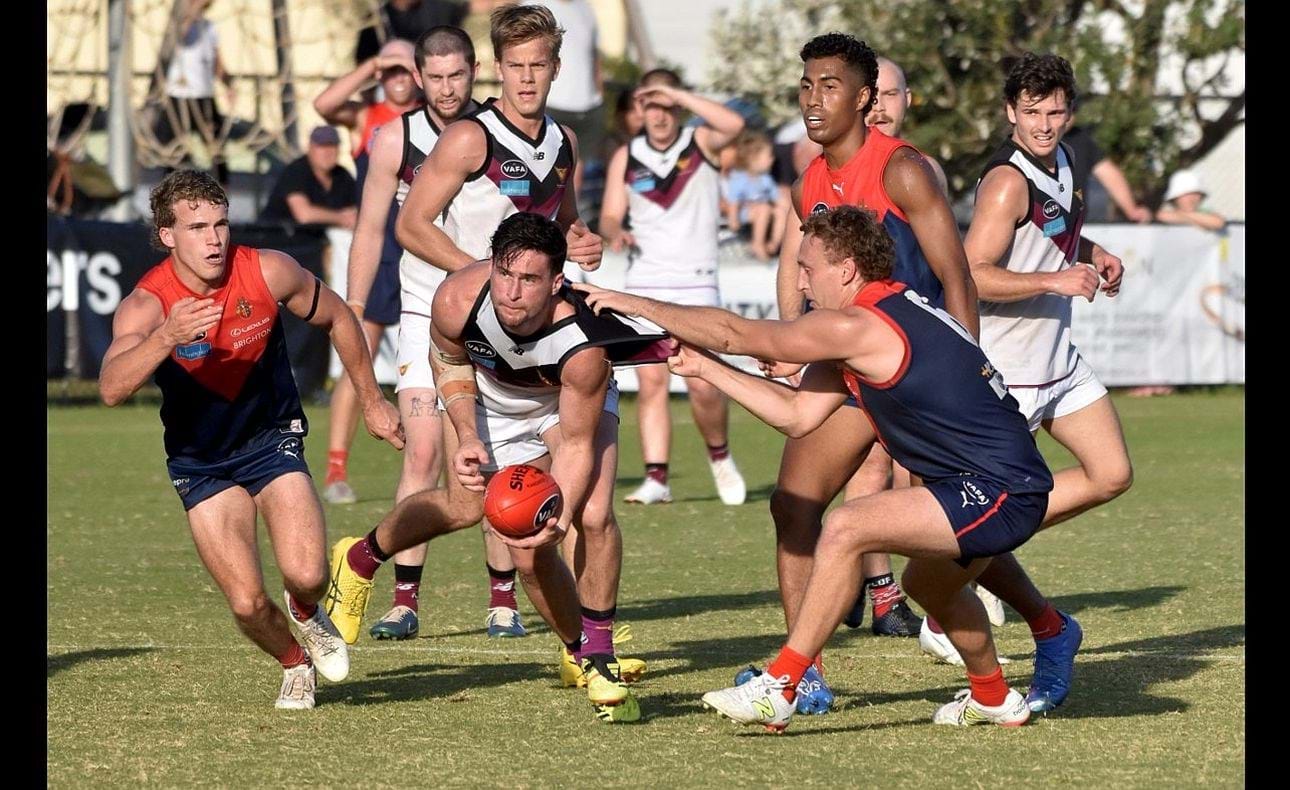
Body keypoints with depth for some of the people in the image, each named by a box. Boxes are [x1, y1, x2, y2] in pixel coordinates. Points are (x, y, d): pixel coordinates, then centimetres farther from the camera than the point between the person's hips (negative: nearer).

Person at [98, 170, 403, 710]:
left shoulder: (268, 272, -16)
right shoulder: (144, 306, -23)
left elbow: (336, 319, 3)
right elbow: (112, 388, -40)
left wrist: (372, 402, 11)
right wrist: (167, 336, -56)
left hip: (272, 439, 1)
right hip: (199, 459, -1)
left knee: (307, 575, -20)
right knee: (247, 604, -11)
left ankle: (306, 613, 19)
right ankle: (294, 665, 23)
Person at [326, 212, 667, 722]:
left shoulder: (582, 347, -41)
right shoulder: (457, 300, -35)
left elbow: (576, 444, -27)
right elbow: (448, 361, -9)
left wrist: (561, 518, -41)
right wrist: (468, 437, -21)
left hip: (572, 401, -2)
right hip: (495, 406, 2)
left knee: (594, 515, -22)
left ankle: (598, 660, -7)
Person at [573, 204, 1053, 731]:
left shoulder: (858, 327, -16)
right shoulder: (886, 318, 14)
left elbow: (733, 334, -9)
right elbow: (798, 415, 15)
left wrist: (637, 305, 1)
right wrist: (703, 368, 15)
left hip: (1002, 491, -11)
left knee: (847, 528, -19)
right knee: (929, 583, 32)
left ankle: (778, 688, -15)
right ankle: (993, 698, 52)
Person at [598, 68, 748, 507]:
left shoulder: (700, 145, 0)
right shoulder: (626, 158, 7)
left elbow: (733, 124, -20)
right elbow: (609, 215, 7)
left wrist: (678, 94, -21)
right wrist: (615, 233, -16)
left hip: (696, 286, -2)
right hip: (643, 286, 2)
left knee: (703, 384, -8)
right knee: (651, 382, -3)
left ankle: (720, 456, 17)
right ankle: (656, 478, -2)